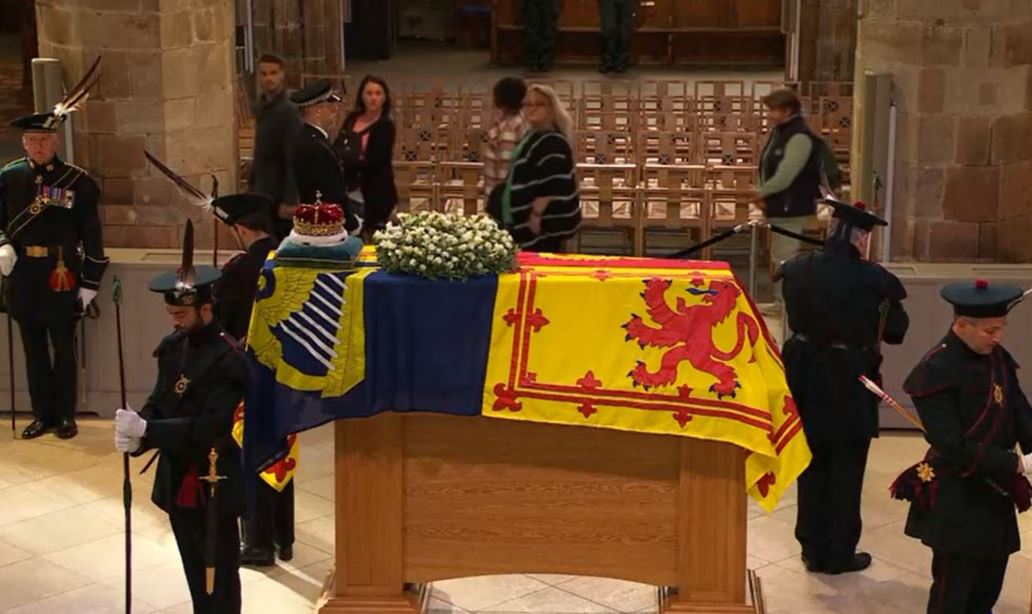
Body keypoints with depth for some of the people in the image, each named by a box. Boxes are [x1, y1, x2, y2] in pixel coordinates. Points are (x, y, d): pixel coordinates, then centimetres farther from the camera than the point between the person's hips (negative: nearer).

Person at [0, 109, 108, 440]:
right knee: (34, 349, 11)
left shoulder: (77, 180, -4)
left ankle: (65, 415, 19)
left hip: (61, 276, -3)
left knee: (63, 348, 7)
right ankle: (42, 414, 22)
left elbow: (91, 234, -1)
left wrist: (90, 283, -3)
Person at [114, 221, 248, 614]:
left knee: (218, 580, 6)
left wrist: (146, 431, -28)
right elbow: (159, 403, 6)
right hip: (177, 480, 8)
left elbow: (211, 427, -25)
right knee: (195, 574, 21)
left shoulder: (227, 359, -20)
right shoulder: (173, 347, 4)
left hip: (213, 485, -7)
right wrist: (136, 430, -15)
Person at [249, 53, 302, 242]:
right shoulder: (263, 106, 10)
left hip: (278, 195, -8)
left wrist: (289, 200, -23)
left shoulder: (288, 111, -17)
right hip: (263, 193, 8)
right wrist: (251, 184, 16)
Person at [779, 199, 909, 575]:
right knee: (846, 473, 12)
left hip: (806, 381, 4)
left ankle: (813, 551, 25)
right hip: (850, 385, -4)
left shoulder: (797, 271, -7)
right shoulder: (872, 280, -19)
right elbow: (896, 331, -7)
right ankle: (839, 554, 21)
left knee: (812, 468, 17)